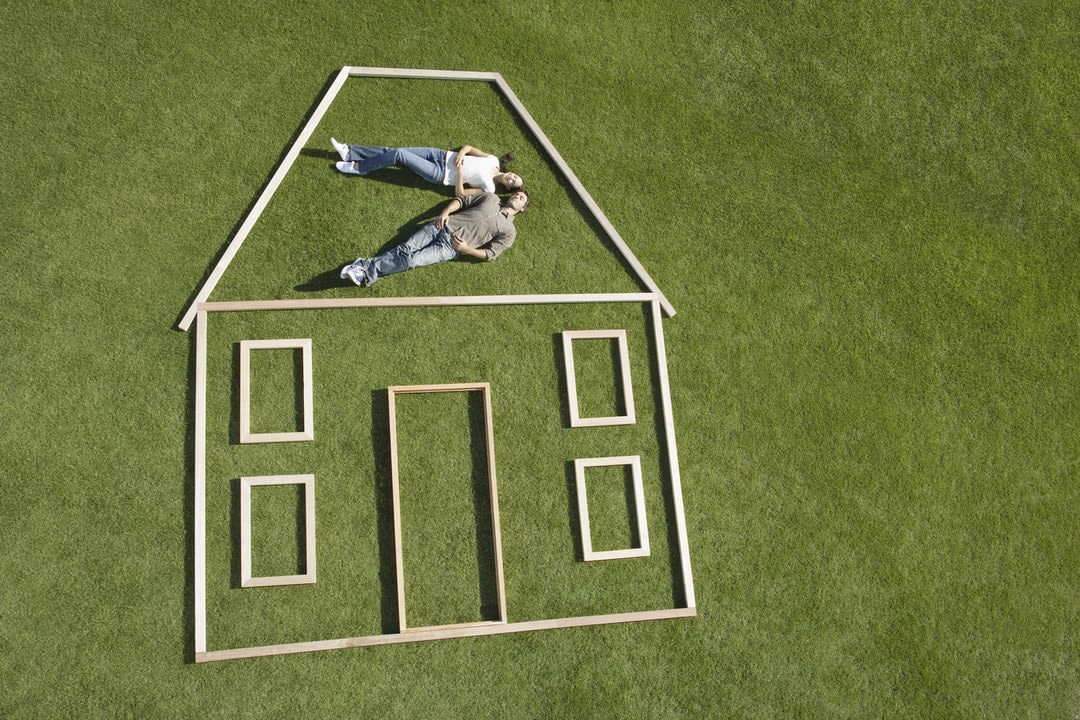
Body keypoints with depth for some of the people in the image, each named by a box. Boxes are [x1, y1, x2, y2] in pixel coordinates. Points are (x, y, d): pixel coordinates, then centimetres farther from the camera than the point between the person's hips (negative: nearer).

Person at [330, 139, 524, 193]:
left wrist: (459, 172, -19)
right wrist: (460, 154, -9)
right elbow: (468, 147, 10)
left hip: (440, 174, -6)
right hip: (442, 156, 6)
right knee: (395, 151, -4)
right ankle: (350, 152, 5)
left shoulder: (489, 188, -11)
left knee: (398, 155, -17)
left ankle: (357, 167, 1)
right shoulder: (494, 161, 4)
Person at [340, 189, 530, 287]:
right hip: (443, 227, 4)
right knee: (405, 249, -15)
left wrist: (466, 249, -12)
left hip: (451, 247, -3)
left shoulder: (509, 231, 6)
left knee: (411, 260, -21)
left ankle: (368, 274, -23)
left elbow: (490, 254, 0)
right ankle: (364, 264, -18)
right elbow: (461, 200, 18)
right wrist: (445, 212, -1)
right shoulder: (491, 198, 18)